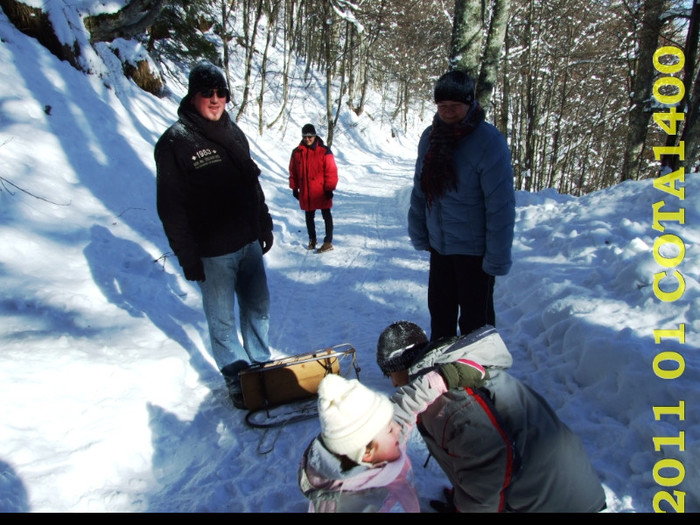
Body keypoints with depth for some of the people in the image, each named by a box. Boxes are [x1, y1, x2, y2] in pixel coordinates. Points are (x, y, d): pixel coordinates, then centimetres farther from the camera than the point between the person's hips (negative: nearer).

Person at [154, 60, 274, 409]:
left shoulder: (233, 132, 10)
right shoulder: (175, 142, -9)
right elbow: (171, 207, -11)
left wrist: (265, 224, 18)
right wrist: (187, 256, -14)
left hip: (249, 242, 6)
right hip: (212, 252, -6)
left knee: (258, 308, 15)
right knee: (222, 320, 7)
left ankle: (261, 364, 34)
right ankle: (236, 376, 26)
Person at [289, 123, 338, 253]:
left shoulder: (324, 151, -8)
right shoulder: (297, 152, 3)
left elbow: (331, 171, -9)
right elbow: (293, 172, 9)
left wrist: (329, 188, -12)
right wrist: (294, 188, 9)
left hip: (321, 193, -4)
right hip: (305, 193, 4)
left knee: (326, 216, 4)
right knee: (309, 217, 15)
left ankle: (328, 242, 10)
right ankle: (312, 240, 29)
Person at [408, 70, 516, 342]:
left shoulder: (489, 142, -17)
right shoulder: (430, 137, 2)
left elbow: (501, 206, -19)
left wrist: (496, 259, -19)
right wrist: (419, 235, 8)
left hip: (474, 250, -6)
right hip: (439, 245, 6)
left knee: (475, 321, 7)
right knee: (440, 312, 20)